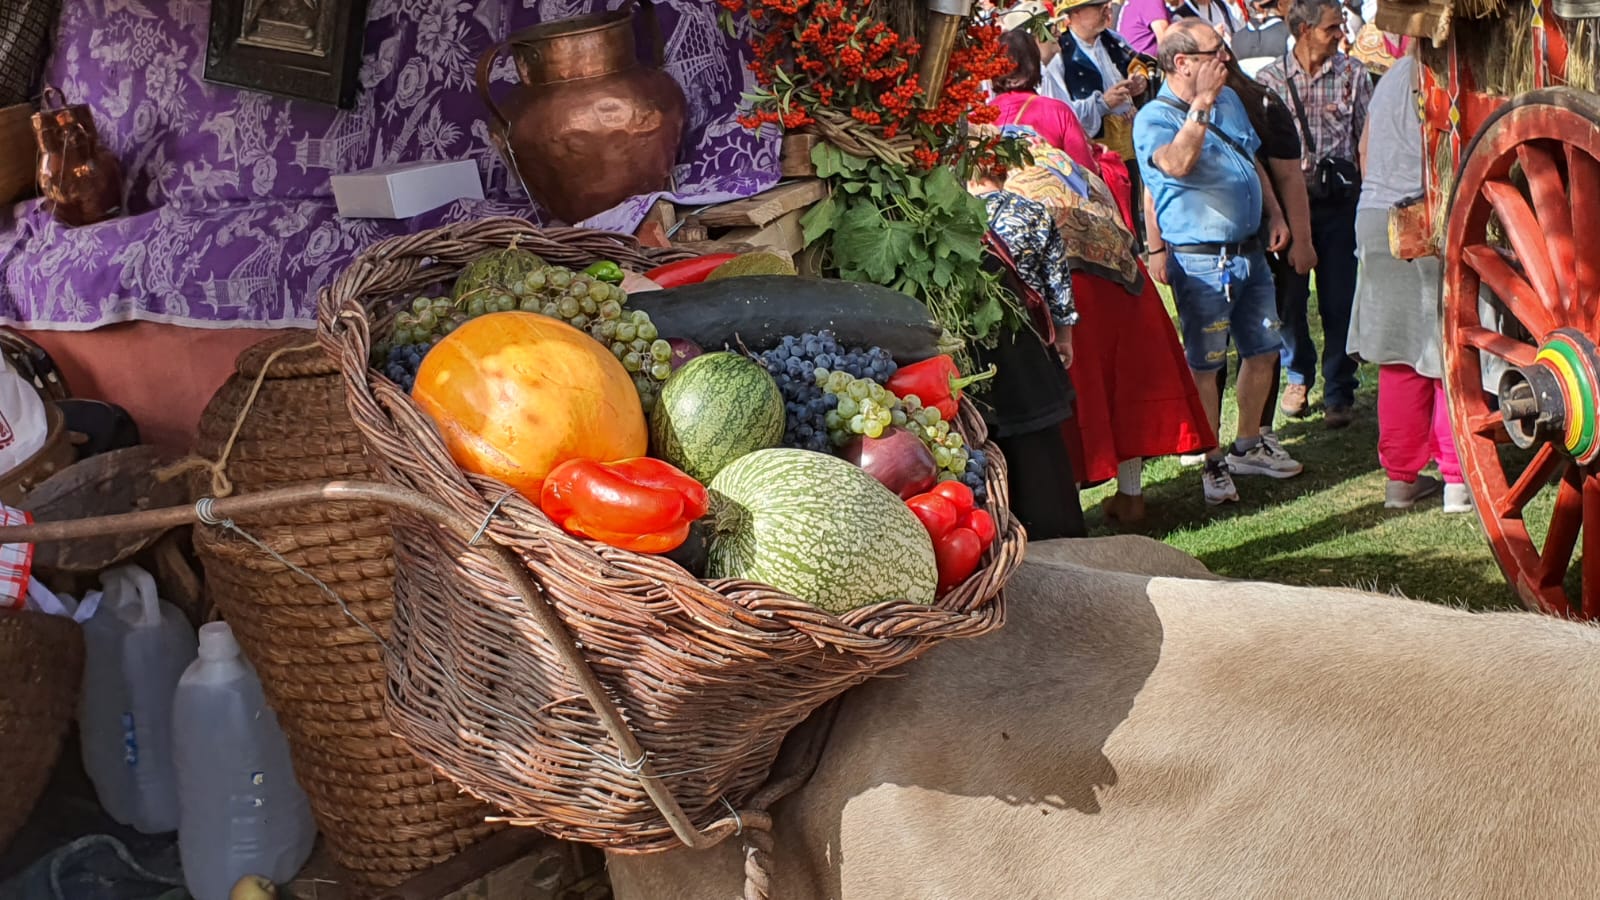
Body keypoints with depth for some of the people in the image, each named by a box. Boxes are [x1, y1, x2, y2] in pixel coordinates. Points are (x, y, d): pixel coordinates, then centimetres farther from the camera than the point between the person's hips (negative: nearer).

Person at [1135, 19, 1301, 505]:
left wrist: (1275, 214, 14)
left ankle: (1247, 447, 32)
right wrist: (1200, 105, -35)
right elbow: (1177, 163, -34)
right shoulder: (1154, 118, -13)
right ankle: (1213, 465, 13)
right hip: (1201, 260, -8)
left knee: (1262, 351, 15)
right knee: (1205, 366, 1)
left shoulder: (1230, 100, 10)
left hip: (1250, 251, 8)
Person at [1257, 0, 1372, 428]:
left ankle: (1339, 392, 13)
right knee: (1289, 295, 7)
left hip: (1339, 200, 0)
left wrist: (1368, 196, 0)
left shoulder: (1353, 75, 3)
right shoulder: (1270, 78, 0)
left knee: (1339, 299, 2)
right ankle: (1298, 377, 29)